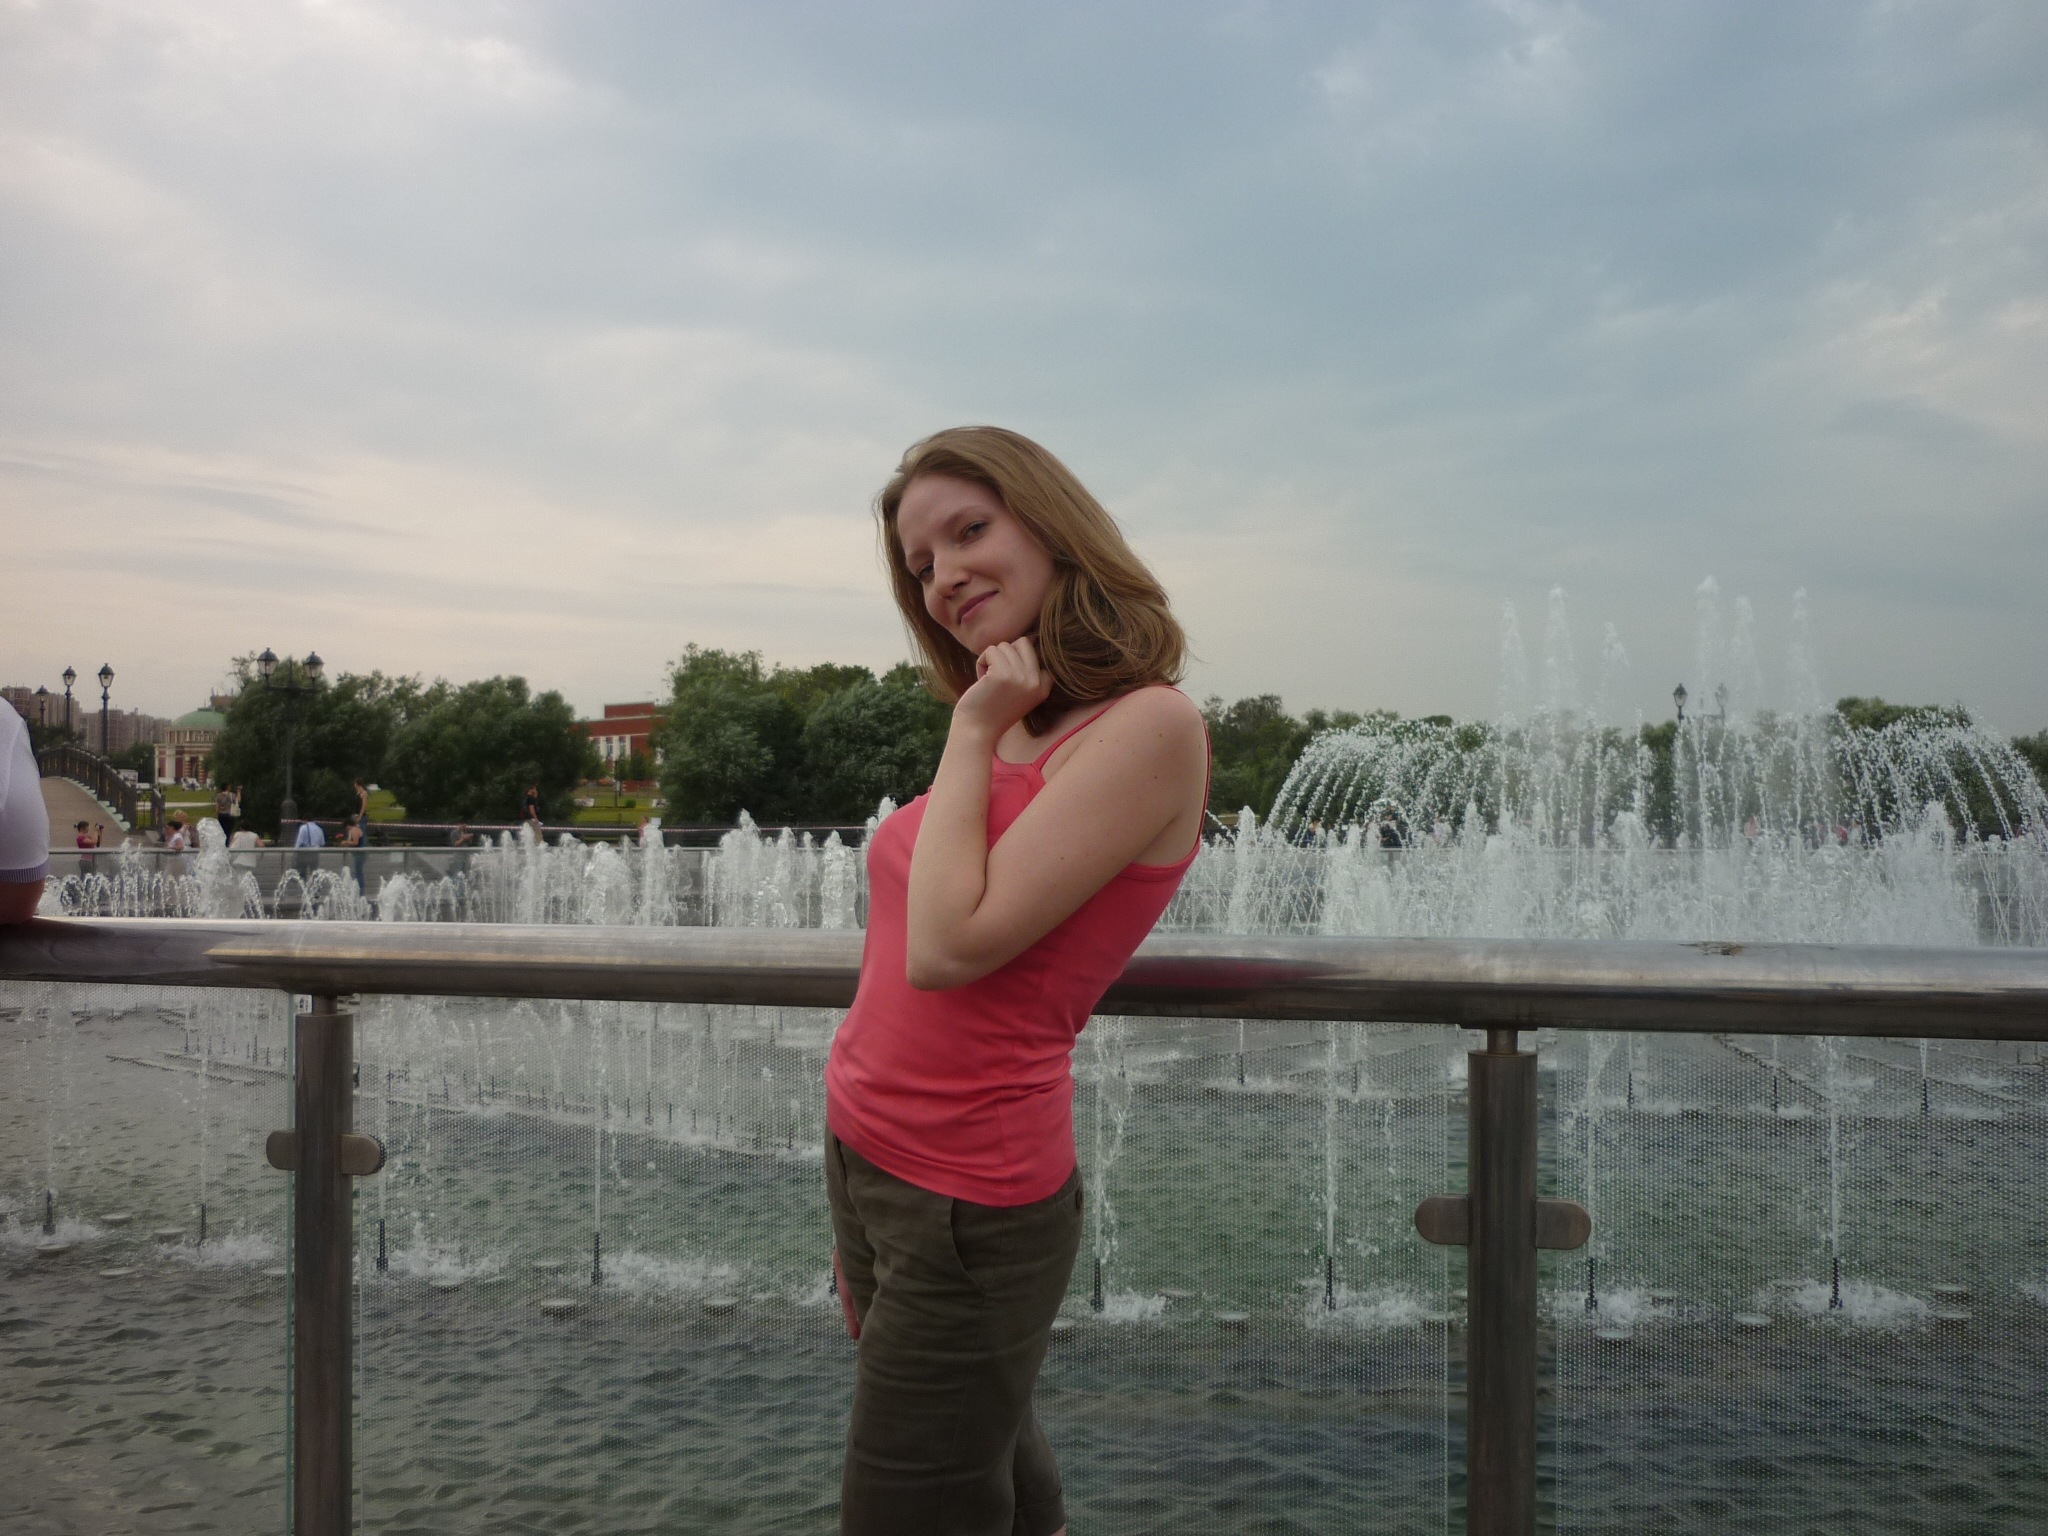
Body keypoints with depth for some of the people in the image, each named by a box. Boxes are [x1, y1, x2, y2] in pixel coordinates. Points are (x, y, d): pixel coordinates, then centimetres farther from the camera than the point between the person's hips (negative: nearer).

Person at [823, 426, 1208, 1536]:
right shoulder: (1012, 736, 8)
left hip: (964, 1206, -8)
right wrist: (859, 1230, 17)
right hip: (865, 1160, 8)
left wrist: (972, 729, -13)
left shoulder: (1150, 725, -16)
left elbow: (953, 946, -24)